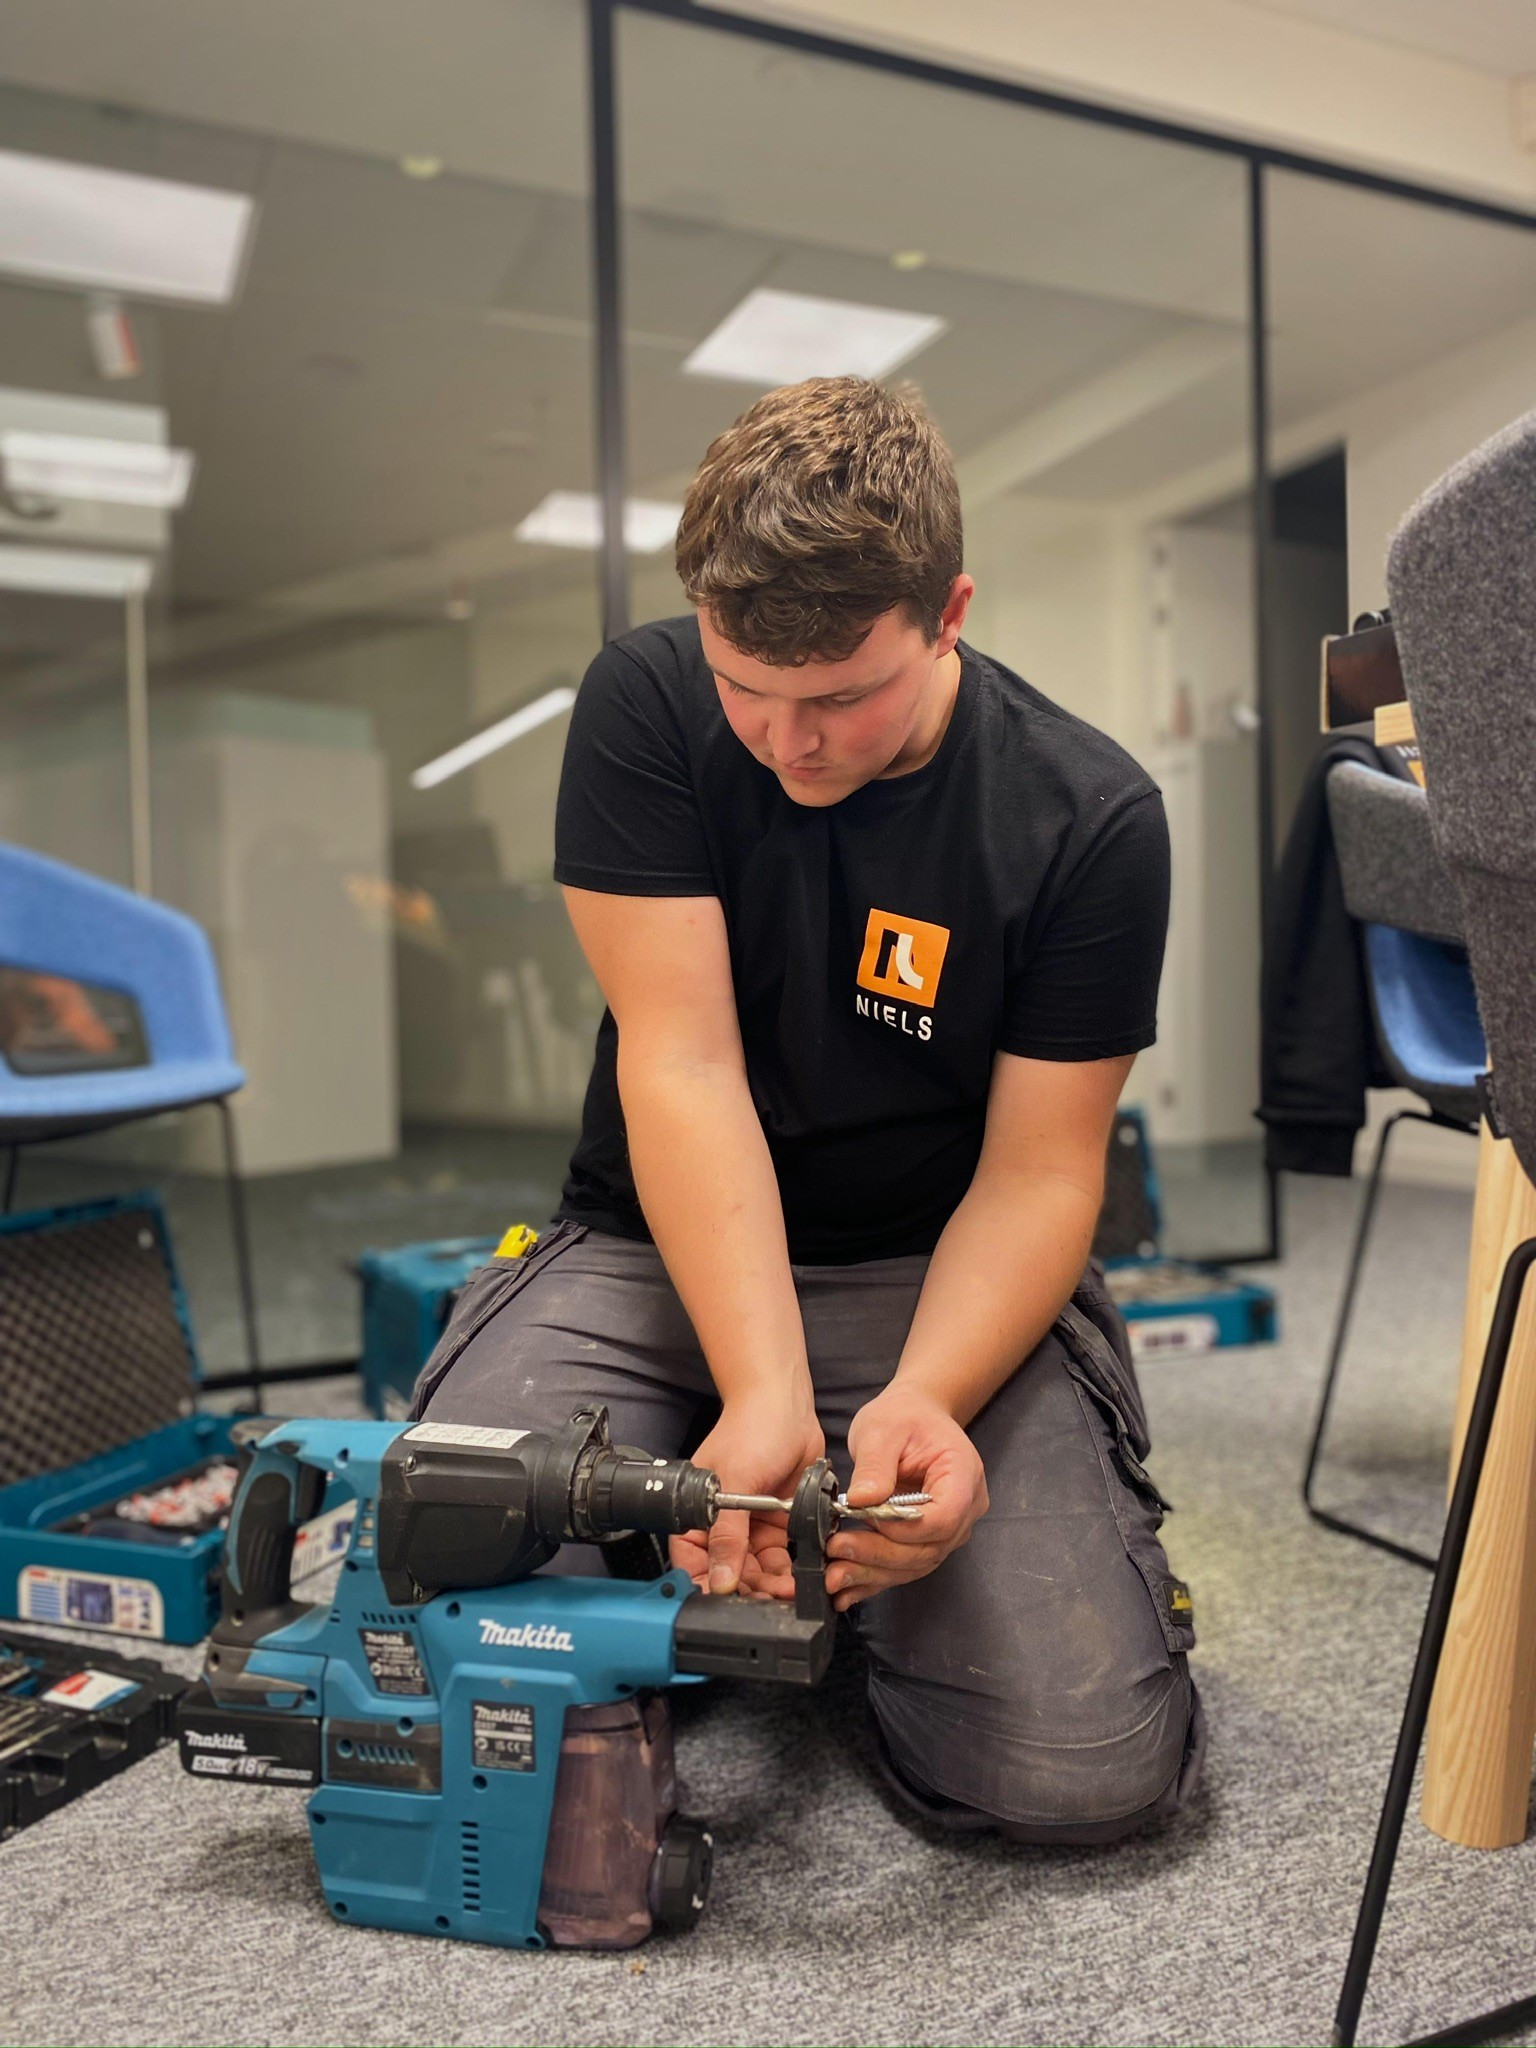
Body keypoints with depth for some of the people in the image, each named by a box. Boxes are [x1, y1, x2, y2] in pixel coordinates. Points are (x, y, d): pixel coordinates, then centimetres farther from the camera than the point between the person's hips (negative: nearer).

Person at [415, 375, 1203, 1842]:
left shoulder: (1090, 819, -12)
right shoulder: (644, 706, -9)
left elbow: (1039, 1170, -9)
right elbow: (682, 1065, -16)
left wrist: (922, 1399, -29)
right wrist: (764, 1397, -28)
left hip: (940, 1279, 0)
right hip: (651, 1250, 1)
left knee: (1088, 1765, -18)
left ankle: (851, 1571, 14)